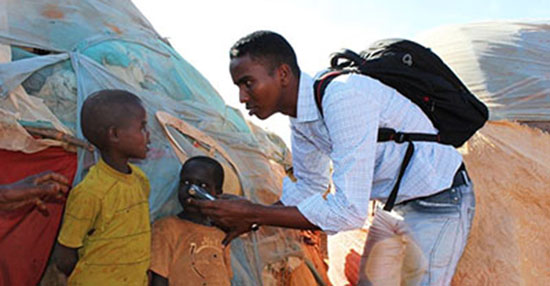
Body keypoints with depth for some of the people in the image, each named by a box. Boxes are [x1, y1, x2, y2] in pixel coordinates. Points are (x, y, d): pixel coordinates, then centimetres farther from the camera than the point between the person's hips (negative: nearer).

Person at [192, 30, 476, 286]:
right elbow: (307, 187, 11)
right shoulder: (300, 112, -4)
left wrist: (253, 213, -31)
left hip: (441, 202, -9)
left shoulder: (344, 98, -34)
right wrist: (247, 218, -2)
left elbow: (349, 212, -35)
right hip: (399, 203, 9)